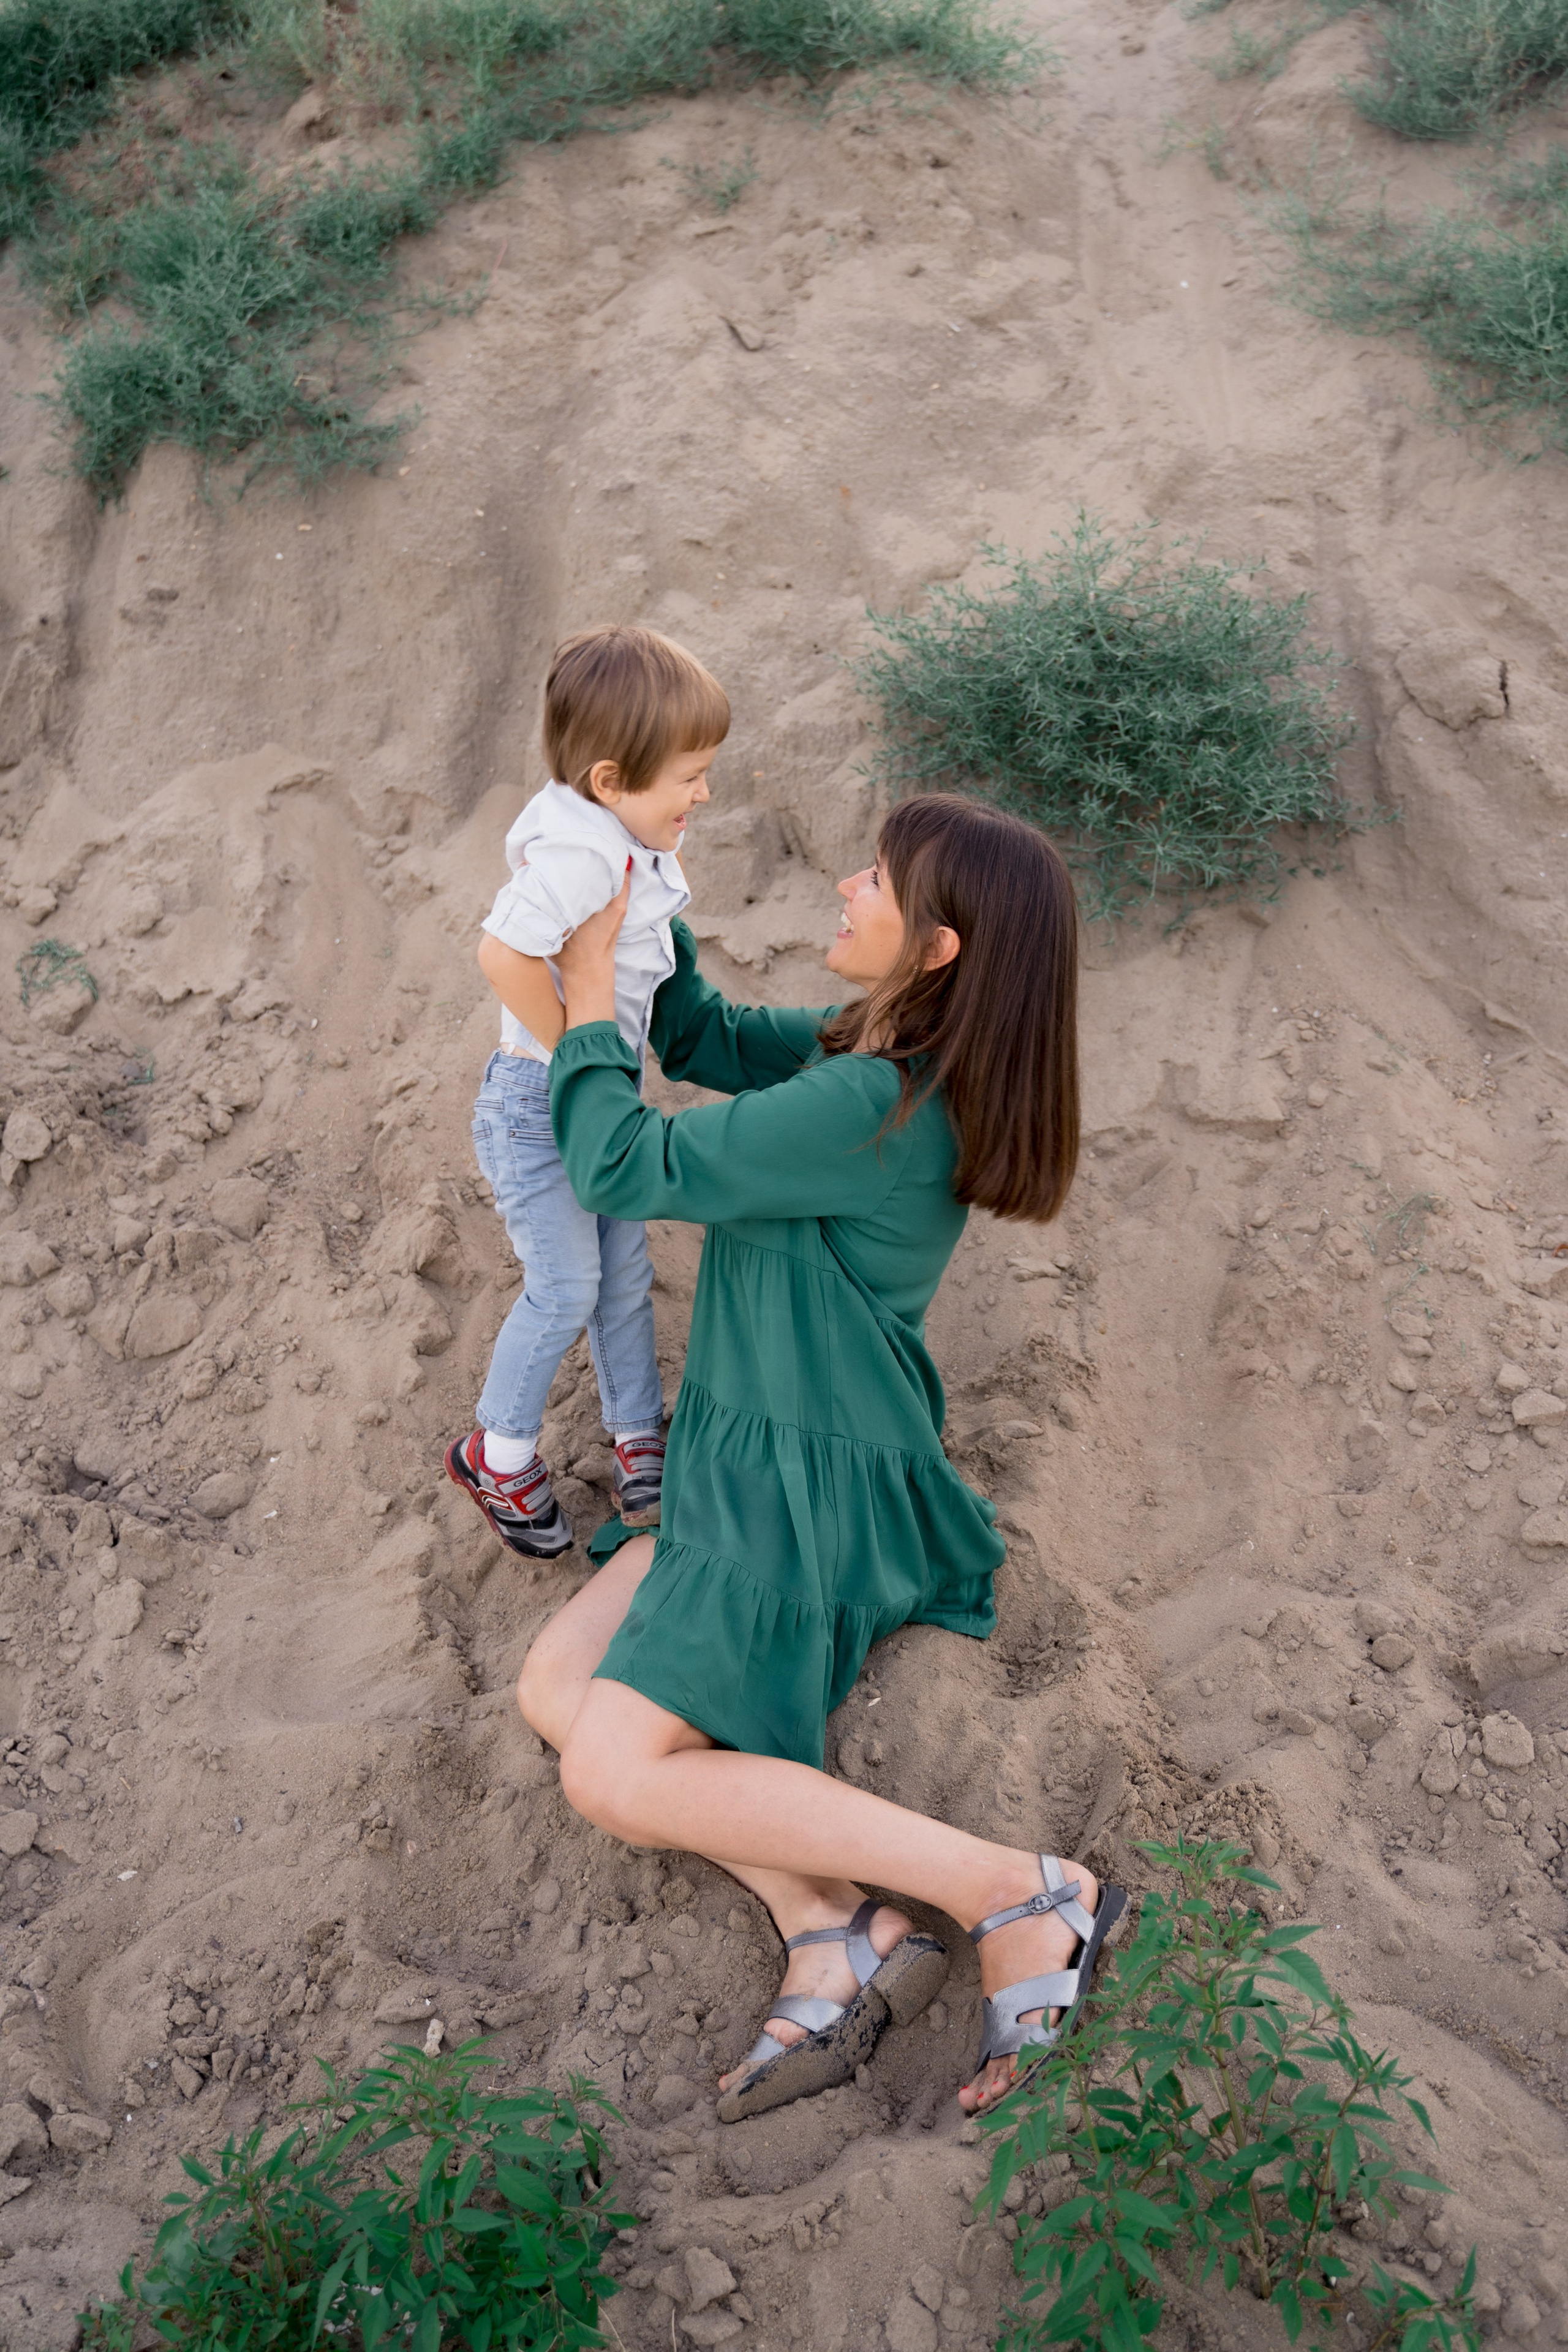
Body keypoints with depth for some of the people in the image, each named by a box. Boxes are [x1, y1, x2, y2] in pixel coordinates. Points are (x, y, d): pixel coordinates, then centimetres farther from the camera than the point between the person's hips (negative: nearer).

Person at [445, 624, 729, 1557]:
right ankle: (499, 1454, 23)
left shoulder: (630, 838, 0)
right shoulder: (581, 852, -29)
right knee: (566, 1289, 0)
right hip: (539, 1105, -9)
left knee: (627, 1271, 17)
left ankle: (639, 1438, 35)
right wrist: (573, 1051, -28)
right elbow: (506, 953, -41)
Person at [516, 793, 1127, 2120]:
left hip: (812, 1491, -10)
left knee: (615, 1777, -17)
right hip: (767, 1474, 10)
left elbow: (620, 1169, -18)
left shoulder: (874, 1106, -25)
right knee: (553, 1687, 3)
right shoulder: (868, 1053, 5)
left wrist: (590, 993, -5)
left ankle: (1022, 1897, -9)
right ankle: (832, 1933, -5)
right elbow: (710, 1043, 19)